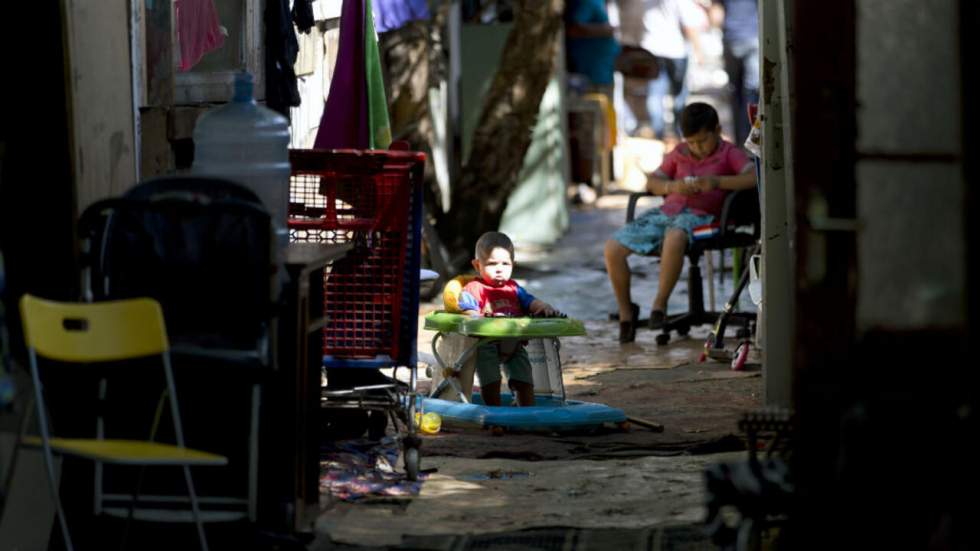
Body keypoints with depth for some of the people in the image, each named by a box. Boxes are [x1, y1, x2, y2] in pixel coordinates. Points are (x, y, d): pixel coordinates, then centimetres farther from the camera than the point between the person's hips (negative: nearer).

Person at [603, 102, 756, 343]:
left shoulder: (729, 154, 6)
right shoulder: (679, 154, 23)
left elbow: (753, 177, -11)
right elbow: (651, 182, 21)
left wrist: (717, 182, -22)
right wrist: (672, 186, -2)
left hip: (698, 215, -6)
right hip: (665, 212, 6)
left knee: (674, 238, -44)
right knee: (613, 248, -15)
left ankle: (659, 304, -28)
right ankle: (626, 311, 4)